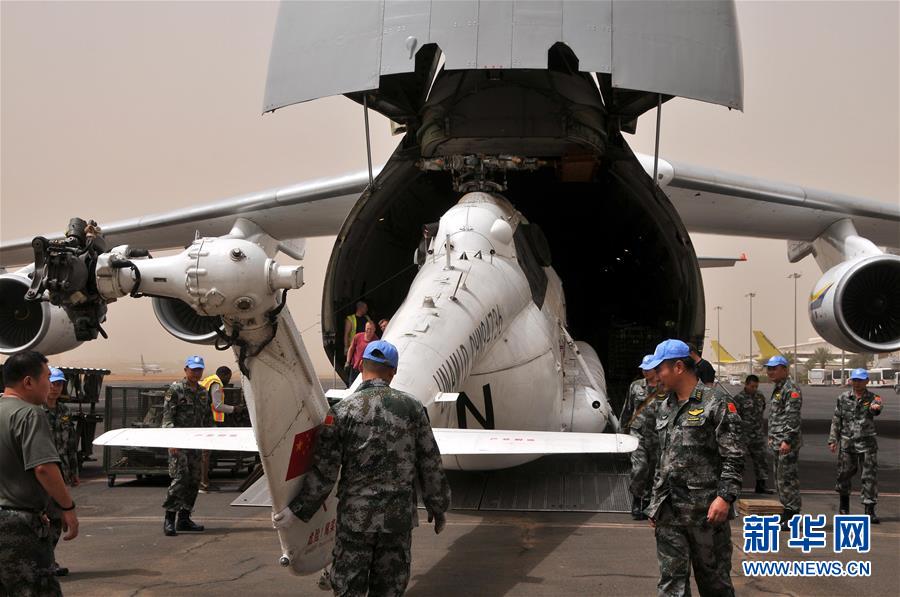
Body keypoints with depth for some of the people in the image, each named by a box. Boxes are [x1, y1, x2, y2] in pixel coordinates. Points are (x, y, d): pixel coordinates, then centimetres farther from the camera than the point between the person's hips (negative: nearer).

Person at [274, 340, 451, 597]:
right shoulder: (412, 407, -1)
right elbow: (430, 466, 3)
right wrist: (438, 507, 15)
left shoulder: (342, 411, -8)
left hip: (355, 515, -2)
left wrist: (297, 510, 1)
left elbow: (324, 471, -9)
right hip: (399, 515, 2)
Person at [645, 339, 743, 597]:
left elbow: (733, 457, -10)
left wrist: (725, 497, -18)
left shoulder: (716, 404, -7)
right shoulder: (664, 408, 15)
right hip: (669, 511, 6)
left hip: (706, 510, -6)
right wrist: (655, 503, 18)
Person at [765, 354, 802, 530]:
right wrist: (772, 437, 21)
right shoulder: (777, 389, 18)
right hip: (777, 442, 10)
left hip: (788, 443, -10)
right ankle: (787, 512, 22)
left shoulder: (791, 390, -13)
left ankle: (791, 517, -5)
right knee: (780, 479, 14)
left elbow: (793, 418, -20)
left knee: (787, 479, -8)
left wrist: (787, 440, -24)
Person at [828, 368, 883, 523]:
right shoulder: (843, 398, 3)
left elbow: (875, 409, -28)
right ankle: (844, 505, 32)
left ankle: (870, 511, 0)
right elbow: (836, 420, 8)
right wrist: (833, 440, 4)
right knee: (844, 474, 11)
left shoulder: (872, 398, -3)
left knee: (870, 476, -4)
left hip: (867, 443, -2)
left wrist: (875, 407, -52)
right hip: (847, 442, 2)